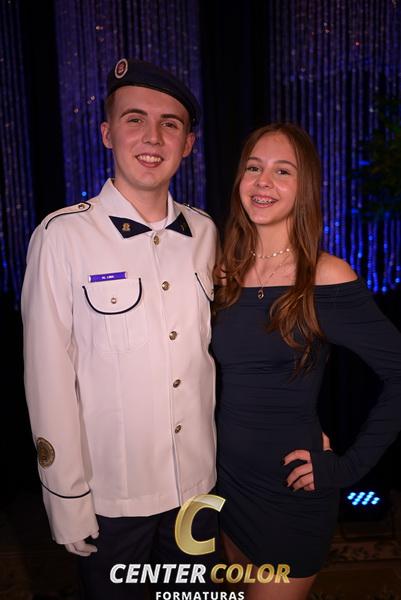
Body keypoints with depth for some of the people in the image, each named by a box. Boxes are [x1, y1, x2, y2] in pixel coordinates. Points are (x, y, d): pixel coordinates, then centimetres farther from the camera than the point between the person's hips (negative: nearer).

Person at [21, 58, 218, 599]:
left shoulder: (205, 233, -1)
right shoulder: (64, 236, -16)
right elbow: (49, 379, -13)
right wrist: (68, 499, -8)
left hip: (200, 484, 4)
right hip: (111, 497, -4)